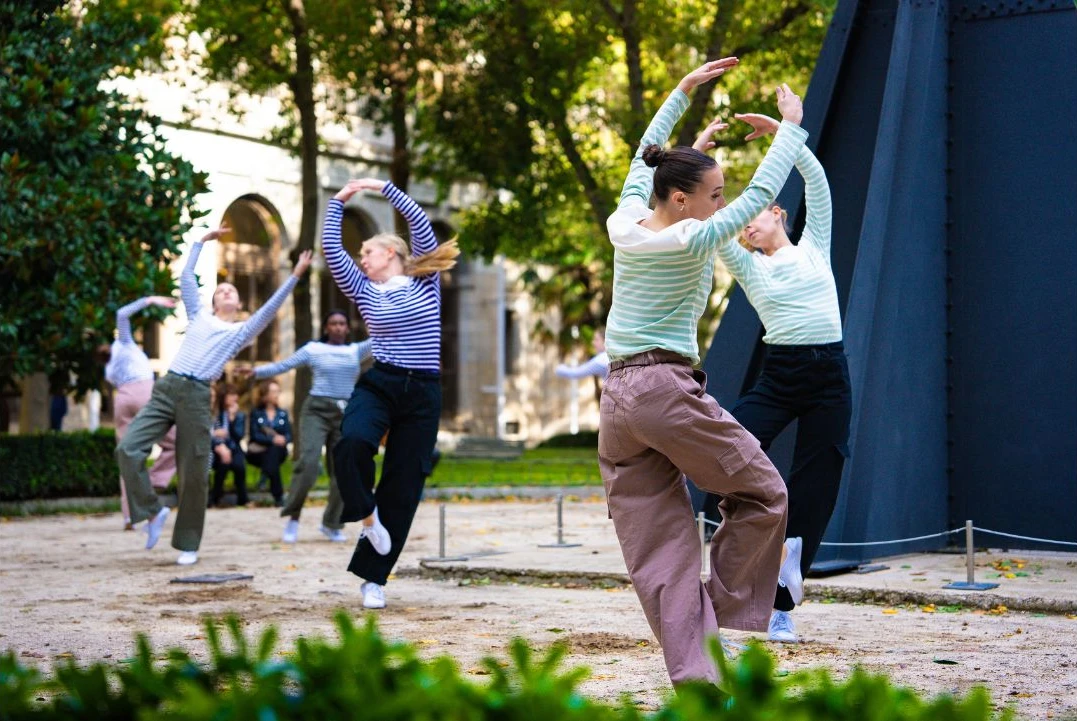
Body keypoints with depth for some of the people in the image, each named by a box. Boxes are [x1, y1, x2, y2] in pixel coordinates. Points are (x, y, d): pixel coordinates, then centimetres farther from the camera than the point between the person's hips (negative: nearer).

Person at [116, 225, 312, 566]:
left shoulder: (242, 331, 15)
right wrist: (203, 241, 28)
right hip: (166, 388, 2)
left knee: (194, 473, -1)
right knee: (128, 448, -15)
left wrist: (295, 276, -1)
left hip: (196, 397, -2)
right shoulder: (199, 316, 22)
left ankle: (188, 544, 10)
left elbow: (270, 308, 5)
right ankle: (152, 511, 0)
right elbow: (186, 277, 25)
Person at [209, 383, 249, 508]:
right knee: (223, 462, -36)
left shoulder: (240, 415, 10)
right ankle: (215, 497, -18)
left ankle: (242, 499, -14)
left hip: (233, 449, 2)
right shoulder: (212, 413, 1)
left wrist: (232, 418, -10)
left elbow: (239, 436, -2)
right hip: (216, 450, -2)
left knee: (239, 464, -32)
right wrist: (219, 446, -23)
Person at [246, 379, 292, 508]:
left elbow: (289, 435, 2)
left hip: (279, 451, 2)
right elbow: (255, 435, -10)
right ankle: (278, 495, -40)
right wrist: (273, 439, -28)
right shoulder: (256, 413, 5)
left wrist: (283, 439, -25)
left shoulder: (283, 414, 15)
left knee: (275, 450, -33)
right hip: (257, 452, -2)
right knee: (273, 450, -35)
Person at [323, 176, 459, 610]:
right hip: (378, 385, 0)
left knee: (403, 488, 0)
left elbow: (421, 224, 0)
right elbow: (331, 250, 4)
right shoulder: (364, 291, 12)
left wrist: (382, 187, 1)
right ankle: (366, 512, -3)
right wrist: (339, 202, 10)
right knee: (352, 442, -32)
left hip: (423, 395, 0)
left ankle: (373, 578, 10)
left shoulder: (425, 282, 8)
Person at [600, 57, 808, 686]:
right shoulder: (691, 241, -10)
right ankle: (717, 618, 8)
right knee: (763, 494, 9)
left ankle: (692, 676, -3)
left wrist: (683, 93, 32)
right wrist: (791, 125, 4)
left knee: (659, 547, 2)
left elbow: (644, 159, 26)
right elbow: (762, 193, -7)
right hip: (668, 391, -7)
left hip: (618, 399, 8)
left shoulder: (624, 224, 9)